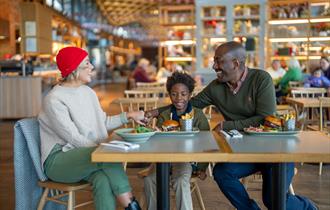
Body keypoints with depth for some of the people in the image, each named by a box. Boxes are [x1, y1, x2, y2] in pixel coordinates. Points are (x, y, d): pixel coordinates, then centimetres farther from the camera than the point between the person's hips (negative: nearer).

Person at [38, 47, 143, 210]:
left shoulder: (88, 92, 12)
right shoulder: (54, 99, -12)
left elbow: (103, 122, 20)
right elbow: (73, 137, -17)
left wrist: (129, 116, 10)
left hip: (83, 156, 6)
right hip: (58, 160, -6)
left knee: (103, 180, -30)